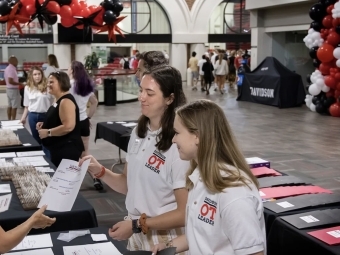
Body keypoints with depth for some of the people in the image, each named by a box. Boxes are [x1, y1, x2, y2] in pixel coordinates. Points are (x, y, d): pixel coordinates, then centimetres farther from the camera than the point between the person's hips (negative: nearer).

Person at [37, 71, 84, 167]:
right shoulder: (59, 100, 13)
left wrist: (48, 132, -21)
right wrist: (44, 125, 9)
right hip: (58, 148, 11)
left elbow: (68, 126, -29)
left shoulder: (66, 101, -20)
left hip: (67, 149, -11)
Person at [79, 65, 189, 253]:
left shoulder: (179, 145, -22)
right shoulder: (139, 132, 0)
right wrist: (100, 172, -6)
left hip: (164, 240, -6)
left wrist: (137, 225, -19)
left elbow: (184, 214, -19)